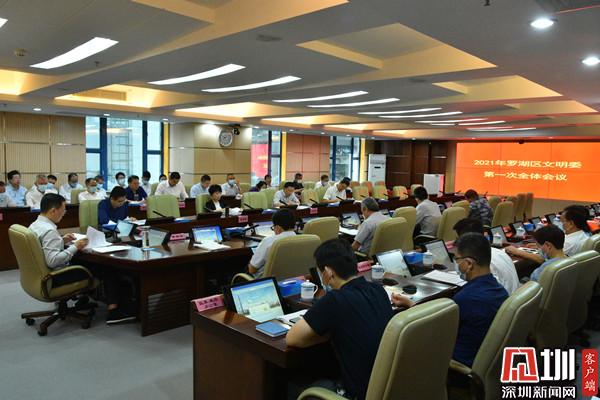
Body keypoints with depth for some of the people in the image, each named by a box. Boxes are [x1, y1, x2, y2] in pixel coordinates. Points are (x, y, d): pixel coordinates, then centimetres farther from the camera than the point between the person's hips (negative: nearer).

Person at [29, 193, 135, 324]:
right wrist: (75, 247, -22)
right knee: (107, 269, -6)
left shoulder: (35, 225, 6)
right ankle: (113, 311, -6)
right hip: (55, 277, -10)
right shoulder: (49, 230, -24)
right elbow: (53, 261, -32)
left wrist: (62, 241, 8)